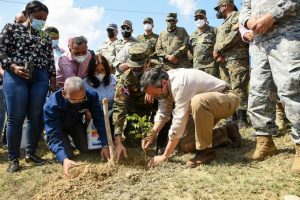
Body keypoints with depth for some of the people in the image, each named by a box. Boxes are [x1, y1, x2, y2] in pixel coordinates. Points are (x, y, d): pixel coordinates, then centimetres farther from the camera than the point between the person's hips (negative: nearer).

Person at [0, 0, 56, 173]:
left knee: (36, 117, 3)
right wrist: (14, 67, -15)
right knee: (16, 118, -3)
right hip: (16, 76, -3)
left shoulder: (45, 37, 18)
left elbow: (50, 61, 14)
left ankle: (31, 153, 17)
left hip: (41, 78, 4)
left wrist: (53, 82, 6)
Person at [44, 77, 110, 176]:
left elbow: (99, 120, -28)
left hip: (76, 123, 3)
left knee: (86, 149, -6)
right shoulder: (51, 106, -40)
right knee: (68, 155, -18)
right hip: (58, 127, -3)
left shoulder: (91, 95, -32)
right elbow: (53, 135, -42)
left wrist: (105, 145, -37)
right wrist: (64, 159, -57)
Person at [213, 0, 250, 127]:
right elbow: (218, 42, 19)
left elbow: (235, 35, -14)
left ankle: (242, 119, -10)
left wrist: (218, 49, -9)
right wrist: (217, 53, -3)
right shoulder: (223, 23, 27)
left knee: (238, 89, -12)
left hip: (236, 59, -9)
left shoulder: (237, 16, 2)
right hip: (223, 61, 9)